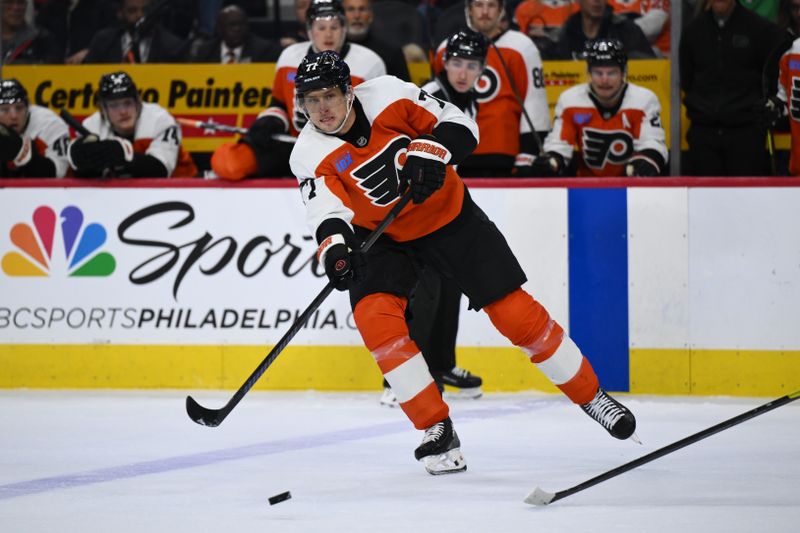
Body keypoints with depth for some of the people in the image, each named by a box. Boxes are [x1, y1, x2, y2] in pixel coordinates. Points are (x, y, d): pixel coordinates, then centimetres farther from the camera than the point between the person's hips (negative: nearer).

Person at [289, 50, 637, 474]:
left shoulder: (387, 96, -19)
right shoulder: (310, 155, -17)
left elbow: (461, 127, -14)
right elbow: (327, 211, -28)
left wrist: (429, 152, -33)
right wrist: (334, 245, -49)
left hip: (448, 216, -1)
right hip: (382, 237, 1)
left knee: (515, 312, -3)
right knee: (374, 316, -25)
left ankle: (590, 395, 16)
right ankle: (437, 430, -13)